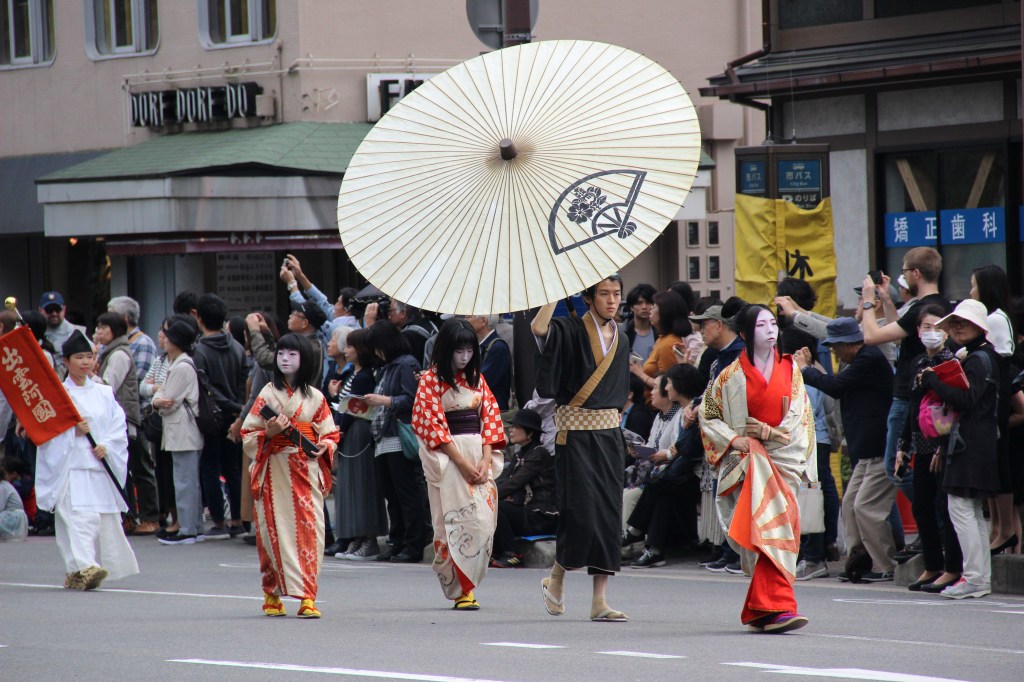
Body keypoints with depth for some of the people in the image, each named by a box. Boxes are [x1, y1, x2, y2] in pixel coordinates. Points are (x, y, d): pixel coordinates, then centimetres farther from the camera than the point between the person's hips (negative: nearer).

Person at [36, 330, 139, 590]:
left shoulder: (104, 393, 13)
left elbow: (119, 426, 8)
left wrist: (106, 445, -8)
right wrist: (73, 432, -16)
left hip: (101, 467, 5)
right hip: (71, 467, -5)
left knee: (106, 519, 3)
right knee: (81, 517, -19)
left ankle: (76, 574, 13)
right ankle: (83, 567, -33)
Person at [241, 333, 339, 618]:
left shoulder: (315, 398, 8)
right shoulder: (268, 394, 5)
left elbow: (330, 434, 11)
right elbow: (248, 435, 3)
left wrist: (323, 448, -10)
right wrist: (269, 433, -16)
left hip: (307, 470, 1)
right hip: (274, 472, -1)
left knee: (309, 530, -7)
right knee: (275, 529, -3)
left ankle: (307, 597, -9)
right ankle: (272, 594, 8)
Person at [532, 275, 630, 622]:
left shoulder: (620, 342, 13)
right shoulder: (570, 331, -5)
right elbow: (538, 327, -26)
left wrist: (612, 420, 11)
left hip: (609, 435, 5)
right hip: (575, 434, -5)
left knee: (609, 513, 0)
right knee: (582, 510, -13)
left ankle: (599, 601, 1)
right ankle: (556, 578, 12)